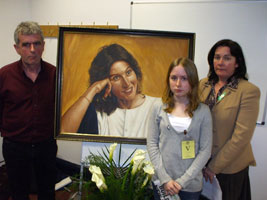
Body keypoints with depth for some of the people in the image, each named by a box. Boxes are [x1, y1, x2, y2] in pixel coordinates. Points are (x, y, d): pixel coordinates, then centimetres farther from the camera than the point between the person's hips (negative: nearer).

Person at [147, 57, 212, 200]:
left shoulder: (203, 111, -5)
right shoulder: (159, 109, -2)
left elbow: (205, 150, -6)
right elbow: (152, 144, -3)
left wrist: (182, 181, -11)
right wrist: (165, 178, -10)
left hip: (190, 184, -1)